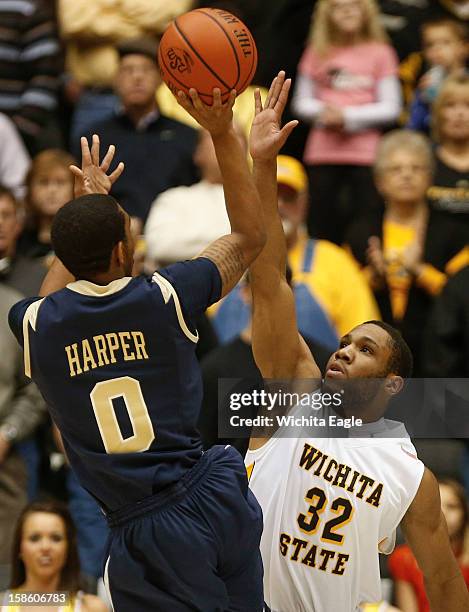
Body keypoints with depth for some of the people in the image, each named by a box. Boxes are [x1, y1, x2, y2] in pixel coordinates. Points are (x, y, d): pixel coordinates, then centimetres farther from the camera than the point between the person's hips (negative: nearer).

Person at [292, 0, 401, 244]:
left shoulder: (380, 53, 2)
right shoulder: (317, 53, 8)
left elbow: (391, 108, -1)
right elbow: (301, 101, 12)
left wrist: (349, 116, -11)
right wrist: (321, 112, -8)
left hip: (364, 152, -2)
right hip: (322, 151, 2)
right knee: (321, 224, 4)